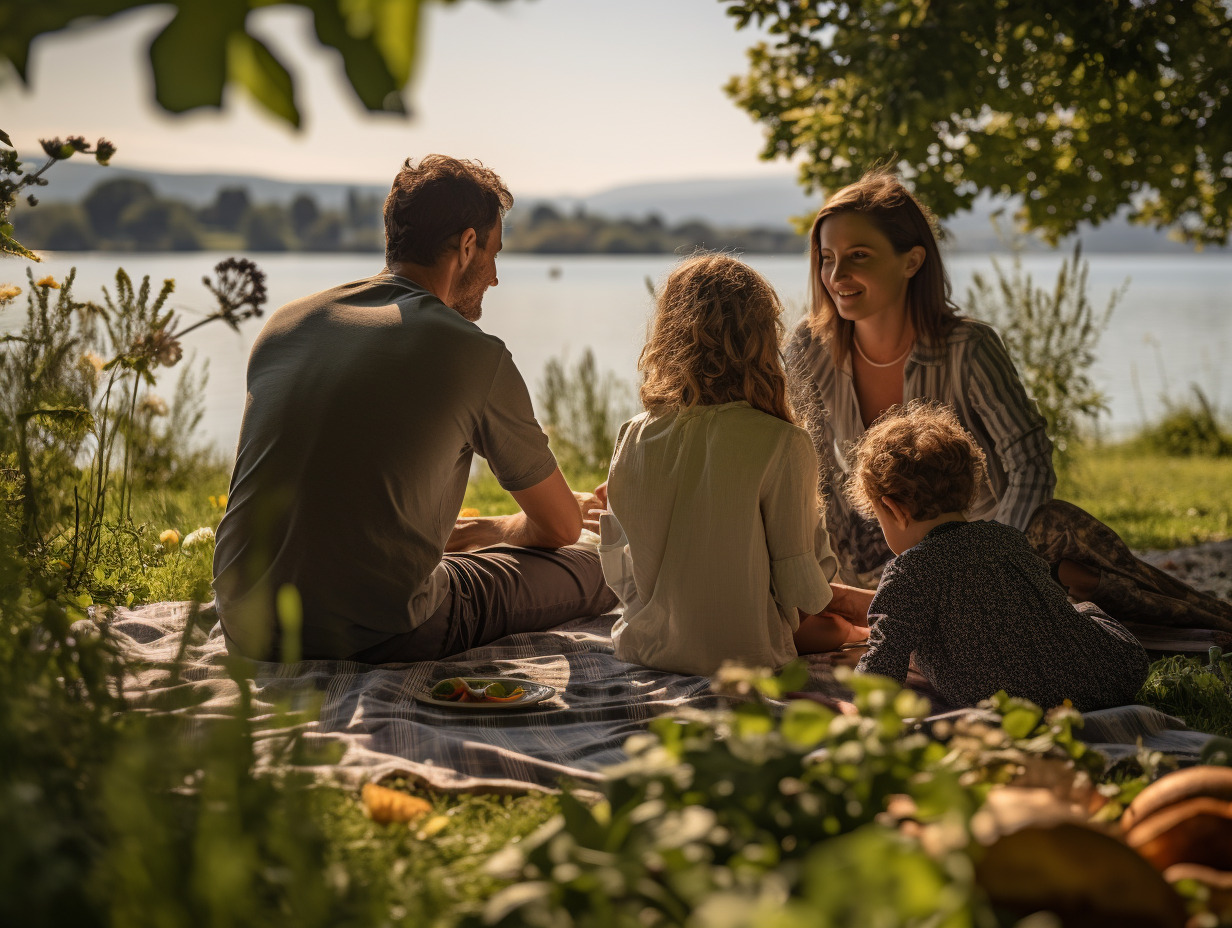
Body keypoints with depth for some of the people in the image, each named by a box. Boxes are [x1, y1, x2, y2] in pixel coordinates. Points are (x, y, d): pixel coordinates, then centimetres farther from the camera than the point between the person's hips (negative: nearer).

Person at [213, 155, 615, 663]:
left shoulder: (283, 323, 9)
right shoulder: (476, 355, -7)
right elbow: (562, 526, 7)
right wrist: (477, 532, 29)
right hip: (382, 636, -7)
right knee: (592, 569, 10)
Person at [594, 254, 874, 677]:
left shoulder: (633, 437, -6)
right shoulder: (782, 445, -20)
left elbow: (619, 572, 3)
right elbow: (801, 587, -14)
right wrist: (832, 596, 10)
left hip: (645, 647, 5)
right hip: (742, 653, -5)